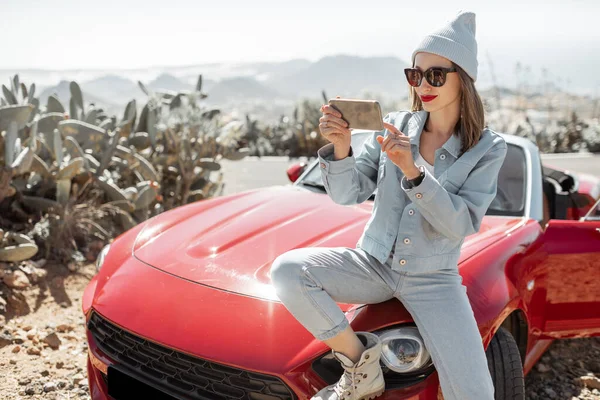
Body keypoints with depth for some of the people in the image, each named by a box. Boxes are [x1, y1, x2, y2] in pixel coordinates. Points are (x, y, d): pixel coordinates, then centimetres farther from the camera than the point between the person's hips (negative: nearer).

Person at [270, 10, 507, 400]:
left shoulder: (488, 147, -7)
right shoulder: (395, 125, -2)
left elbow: (461, 226, -17)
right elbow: (347, 195, -5)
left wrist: (412, 172, -29)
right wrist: (340, 148, -26)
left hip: (433, 280, -1)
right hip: (374, 263, 2)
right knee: (286, 270, -24)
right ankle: (361, 362, -7)